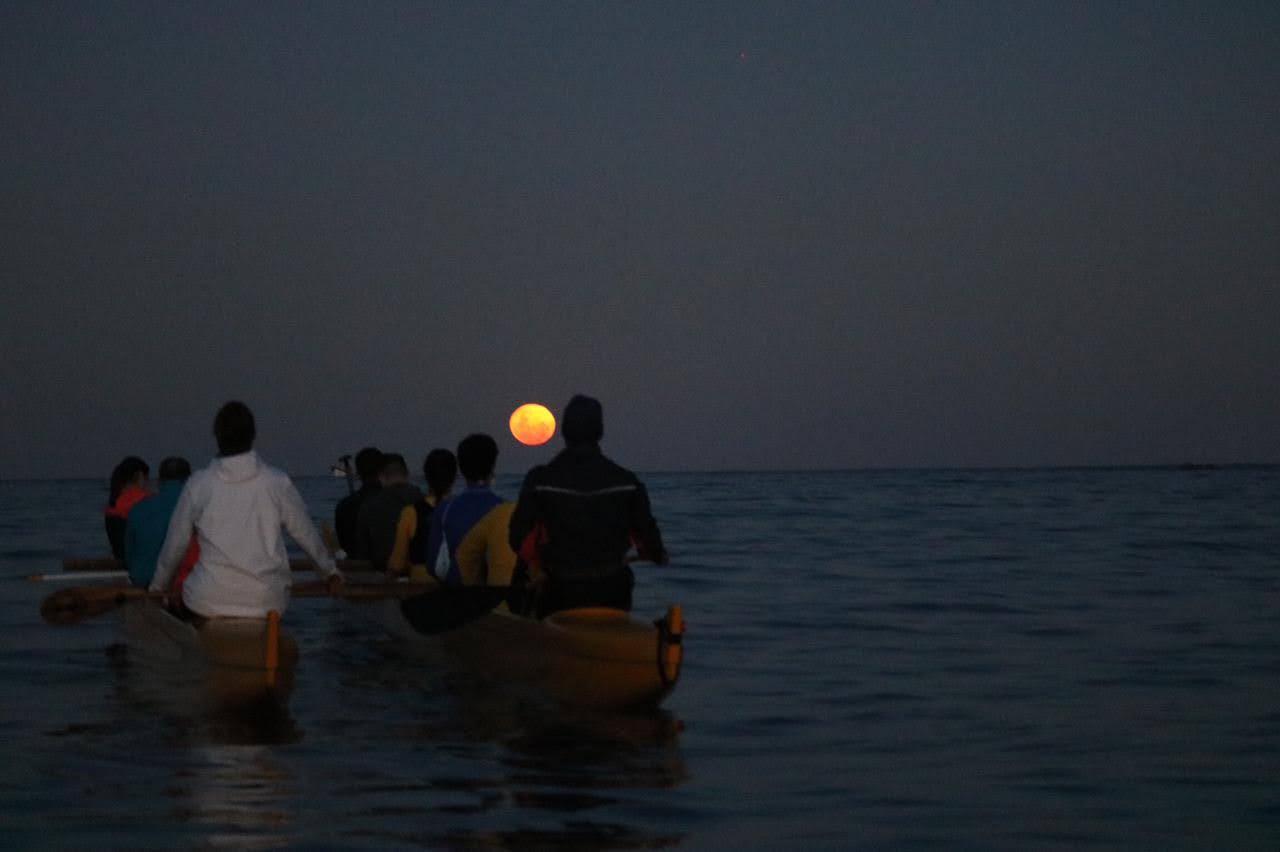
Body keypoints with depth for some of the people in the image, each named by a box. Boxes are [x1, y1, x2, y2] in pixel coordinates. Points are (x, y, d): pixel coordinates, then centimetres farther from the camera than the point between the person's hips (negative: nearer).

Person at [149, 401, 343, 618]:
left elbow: (174, 545, 8)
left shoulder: (198, 485, -1)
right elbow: (306, 533, 11)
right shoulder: (277, 483, -1)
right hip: (267, 602, 0)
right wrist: (330, 571, 28)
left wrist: (157, 588, 25)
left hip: (209, 602, 0)